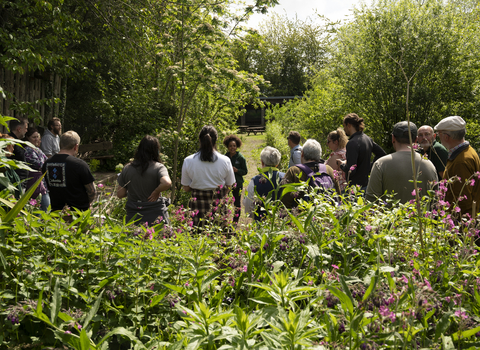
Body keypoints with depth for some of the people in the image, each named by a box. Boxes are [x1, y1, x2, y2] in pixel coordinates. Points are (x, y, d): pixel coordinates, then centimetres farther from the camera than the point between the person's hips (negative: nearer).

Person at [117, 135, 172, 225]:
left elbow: (120, 194, 4)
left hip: (133, 216, 3)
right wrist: (156, 192, -10)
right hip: (156, 216, -2)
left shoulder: (127, 169, 0)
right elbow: (167, 183, -28)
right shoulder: (158, 167, -9)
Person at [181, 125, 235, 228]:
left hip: (197, 207, 0)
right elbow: (230, 186, 5)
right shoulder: (225, 161, -5)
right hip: (219, 205, 0)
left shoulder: (188, 161, -4)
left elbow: (186, 188, 3)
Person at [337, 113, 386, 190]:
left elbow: (351, 170, -24)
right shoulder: (367, 139, 8)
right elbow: (382, 154, 19)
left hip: (356, 186, -9)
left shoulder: (352, 143, -19)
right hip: (366, 183, 9)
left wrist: (341, 164, -4)